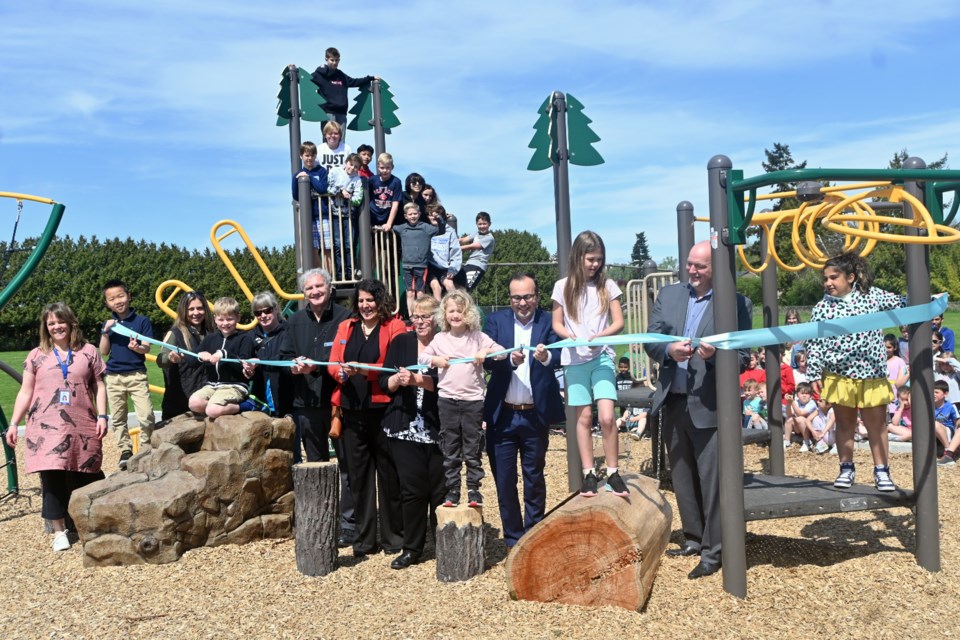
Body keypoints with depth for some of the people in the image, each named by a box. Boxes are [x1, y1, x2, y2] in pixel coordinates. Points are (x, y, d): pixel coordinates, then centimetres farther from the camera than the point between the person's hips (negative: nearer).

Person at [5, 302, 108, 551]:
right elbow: (25, 392, 12)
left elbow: (99, 387, 8)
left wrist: (102, 416, -1)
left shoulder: (88, 352, 8)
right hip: (46, 427, 1)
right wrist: (14, 423, 5)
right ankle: (59, 531, 7)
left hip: (82, 427, 0)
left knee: (83, 477, 0)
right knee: (52, 476, -3)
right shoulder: (36, 356, 11)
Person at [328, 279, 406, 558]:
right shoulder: (345, 327, 15)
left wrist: (363, 370, -21)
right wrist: (342, 372, -12)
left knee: (389, 475, 3)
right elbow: (333, 363, 10)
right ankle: (364, 539, 20)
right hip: (353, 410, 5)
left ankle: (393, 537, 16)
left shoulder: (394, 326, -1)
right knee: (358, 476, 9)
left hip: (382, 409, -4)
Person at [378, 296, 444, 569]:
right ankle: (412, 549, 17)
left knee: (440, 490, 3)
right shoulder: (400, 342, 9)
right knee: (412, 489, 4)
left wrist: (417, 379, -19)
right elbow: (384, 383, 8)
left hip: (438, 430, -2)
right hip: (405, 429, 2)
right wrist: (399, 379, -11)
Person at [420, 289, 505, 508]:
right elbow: (421, 357, 12)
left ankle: (474, 490, 13)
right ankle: (452, 491, 16)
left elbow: (502, 351, 2)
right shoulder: (440, 339, 6)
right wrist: (435, 360, -6)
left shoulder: (478, 337, 3)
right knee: (449, 451, 8)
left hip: (473, 399, -1)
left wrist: (486, 351, -15)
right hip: (447, 400, 2)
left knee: (473, 450, 4)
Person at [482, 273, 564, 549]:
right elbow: (487, 360, -10)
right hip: (502, 414, 1)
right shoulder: (496, 320, 2)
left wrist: (546, 357, -39)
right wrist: (510, 360, -30)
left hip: (535, 415, -1)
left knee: (534, 479, 12)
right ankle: (513, 539, 25)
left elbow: (559, 358, -17)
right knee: (504, 479, 9)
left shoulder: (548, 321, -2)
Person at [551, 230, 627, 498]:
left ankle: (612, 473, 2)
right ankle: (588, 474, 13)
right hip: (575, 359, 0)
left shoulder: (607, 285, 3)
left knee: (607, 416, -12)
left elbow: (619, 322, 1)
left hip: (602, 357, 0)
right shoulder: (563, 286, 3)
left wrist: (599, 337, -17)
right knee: (584, 417, 4)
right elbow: (557, 324, 6)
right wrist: (570, 336, -14)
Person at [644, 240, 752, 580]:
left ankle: (712, 552, 14)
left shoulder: (736, 303, -5)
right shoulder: (668, 295, 8)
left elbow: (743, 355, -7)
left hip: (710, 405, -5)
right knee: (682, 477, 16)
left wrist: (715, 354, -26)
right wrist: (669, 350, -17)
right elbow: (650, 340, 4)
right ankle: (694, 538, 33)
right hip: (673, 400, 5)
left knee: (711, 480, 1)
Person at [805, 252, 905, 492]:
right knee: (844, 424, 11)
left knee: (877, 424, 8)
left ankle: (882, 470, 19)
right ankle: (846, 469, 23)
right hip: (839, 376, 0)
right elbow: (815, 343, -1)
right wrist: (815, 375, -4)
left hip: (871, 374, 0)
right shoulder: (822, 308, -3)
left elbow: (902, 305, 13)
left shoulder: (872, 295, -1)